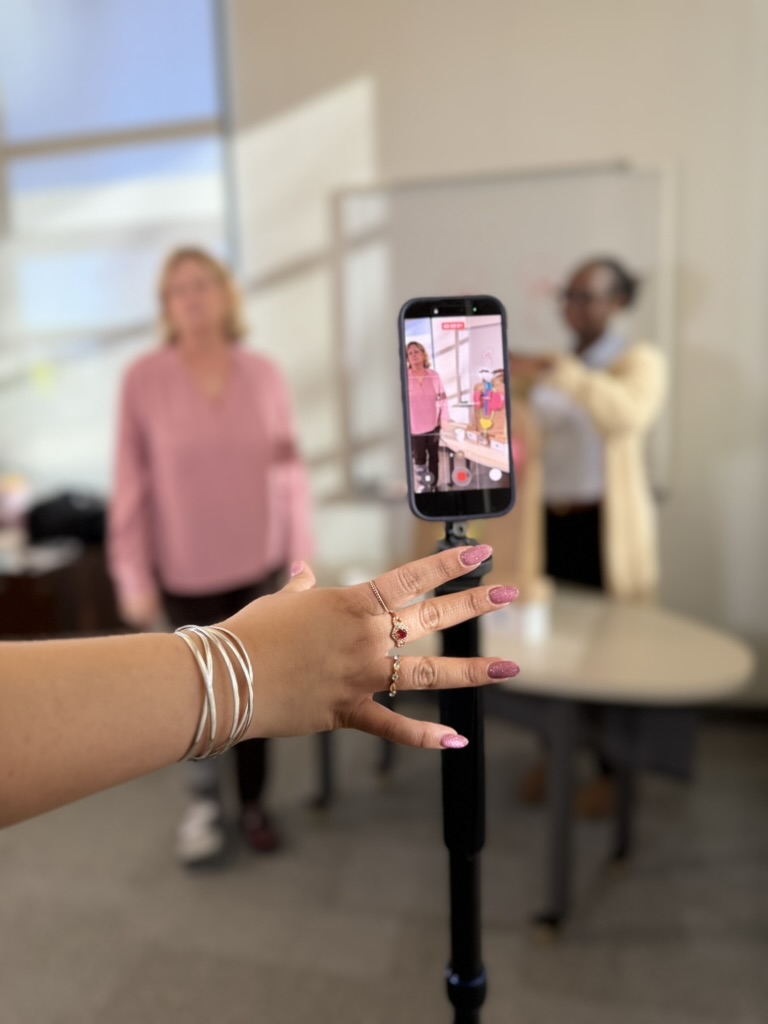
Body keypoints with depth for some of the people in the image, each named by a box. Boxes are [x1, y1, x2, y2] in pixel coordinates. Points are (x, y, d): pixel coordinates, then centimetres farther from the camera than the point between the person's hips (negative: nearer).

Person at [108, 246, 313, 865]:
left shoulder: (264, 375, -3)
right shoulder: (144, 380, -8)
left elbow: (291, 471, 1)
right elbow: (132, 483, -7)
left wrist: (302, 556, 2)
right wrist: (133, 575, -7)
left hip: (260, 563, 2)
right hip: (186, 571, -2)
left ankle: (252, 801, 35)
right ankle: (205, 800, 37)